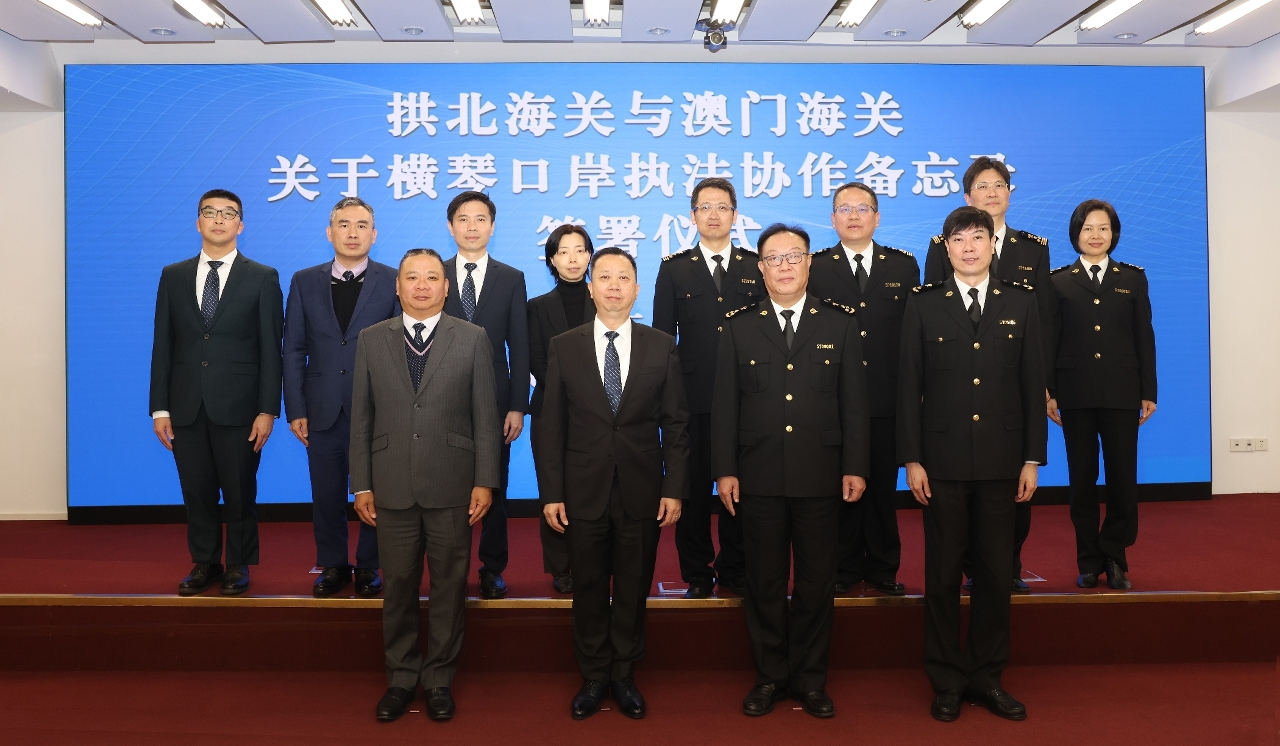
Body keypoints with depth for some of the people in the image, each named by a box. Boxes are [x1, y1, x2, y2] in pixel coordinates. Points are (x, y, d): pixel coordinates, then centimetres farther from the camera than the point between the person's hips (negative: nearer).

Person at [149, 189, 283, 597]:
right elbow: (162, 346, 7)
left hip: (238, 406, -2)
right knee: (197, 491, 10)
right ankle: (204, 564, 25)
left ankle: (238, 564, 22)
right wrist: (159, 408, 2)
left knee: (240, 491, 6)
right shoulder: (173, 276, 9)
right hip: (186, 406, 3)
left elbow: (270, 349, -3)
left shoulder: (263, 278, 0)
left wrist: (267, 410, -8)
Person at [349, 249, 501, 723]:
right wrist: (361, 485, 2)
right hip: (392, 487, 1)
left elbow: (485, 416, -1)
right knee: (398, 585, 11)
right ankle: (401, 677, 28)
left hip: (452, 487, -1)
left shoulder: (472, 339, 0)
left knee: (449, 586, 9)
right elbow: (361, 418, 5)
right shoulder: (371, 340, 5)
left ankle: (440, 678, 25)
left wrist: (485, 481, -5)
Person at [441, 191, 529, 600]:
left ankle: (492, 569, 21)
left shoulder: (512, 279, 4)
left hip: (494, 401, 0)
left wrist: (518, 406, -5)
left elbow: (519, 348, 1)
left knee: (494, 487, 8)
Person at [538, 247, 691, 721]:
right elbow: (551, 427, 0)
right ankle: (593, 677, 28)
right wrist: (551, 492, -4)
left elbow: (675, 424, 1)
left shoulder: (661, 347, 2)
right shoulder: (564, 347, 1)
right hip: (583, 492, 0)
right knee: (588, 589, 11)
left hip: (642, 492, 0)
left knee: (633, 589, 11)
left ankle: (624, 676, 29)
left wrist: (674, 489, -4)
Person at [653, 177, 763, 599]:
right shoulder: (674, 269, 7)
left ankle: (734, 571, 23)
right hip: (693, 398, 0)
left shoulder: (757, 267, 8)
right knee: (693, 488, 6)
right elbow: (662, 336, 6)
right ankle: (698, 573, 19)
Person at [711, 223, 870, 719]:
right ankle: (769, 676, 24)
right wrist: (725, 470, -3)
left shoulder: (839, 323, 5)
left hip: (820, 475, 0)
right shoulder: (739, 326, 5)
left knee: (817, 581, 9)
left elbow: (854, 401, 3)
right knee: (764, 581, 9)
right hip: (759, 475, 0)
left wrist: (855, 467, -3)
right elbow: (725, 404, 2)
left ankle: (810, 678, 24)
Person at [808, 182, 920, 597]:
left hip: (888, 399, 1)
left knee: (883, 486, 9)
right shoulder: (814, 268, 3)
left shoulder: (904, 266, 8)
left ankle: (883, 568, 23)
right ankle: (845, 567, 20)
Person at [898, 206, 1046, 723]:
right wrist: (911, 459, -5)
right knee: (942, 573, 6)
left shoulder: (1020, 303, 7)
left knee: (996, 572, 9)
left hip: (1001, 460, 2)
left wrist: (1032, 458, 1)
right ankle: (947, 681, 19)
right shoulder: (923, 305, 3)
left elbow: (1033, 384, 6)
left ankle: (987, 677, 24)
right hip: (942, 459, -1)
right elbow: (909, 386, 0)